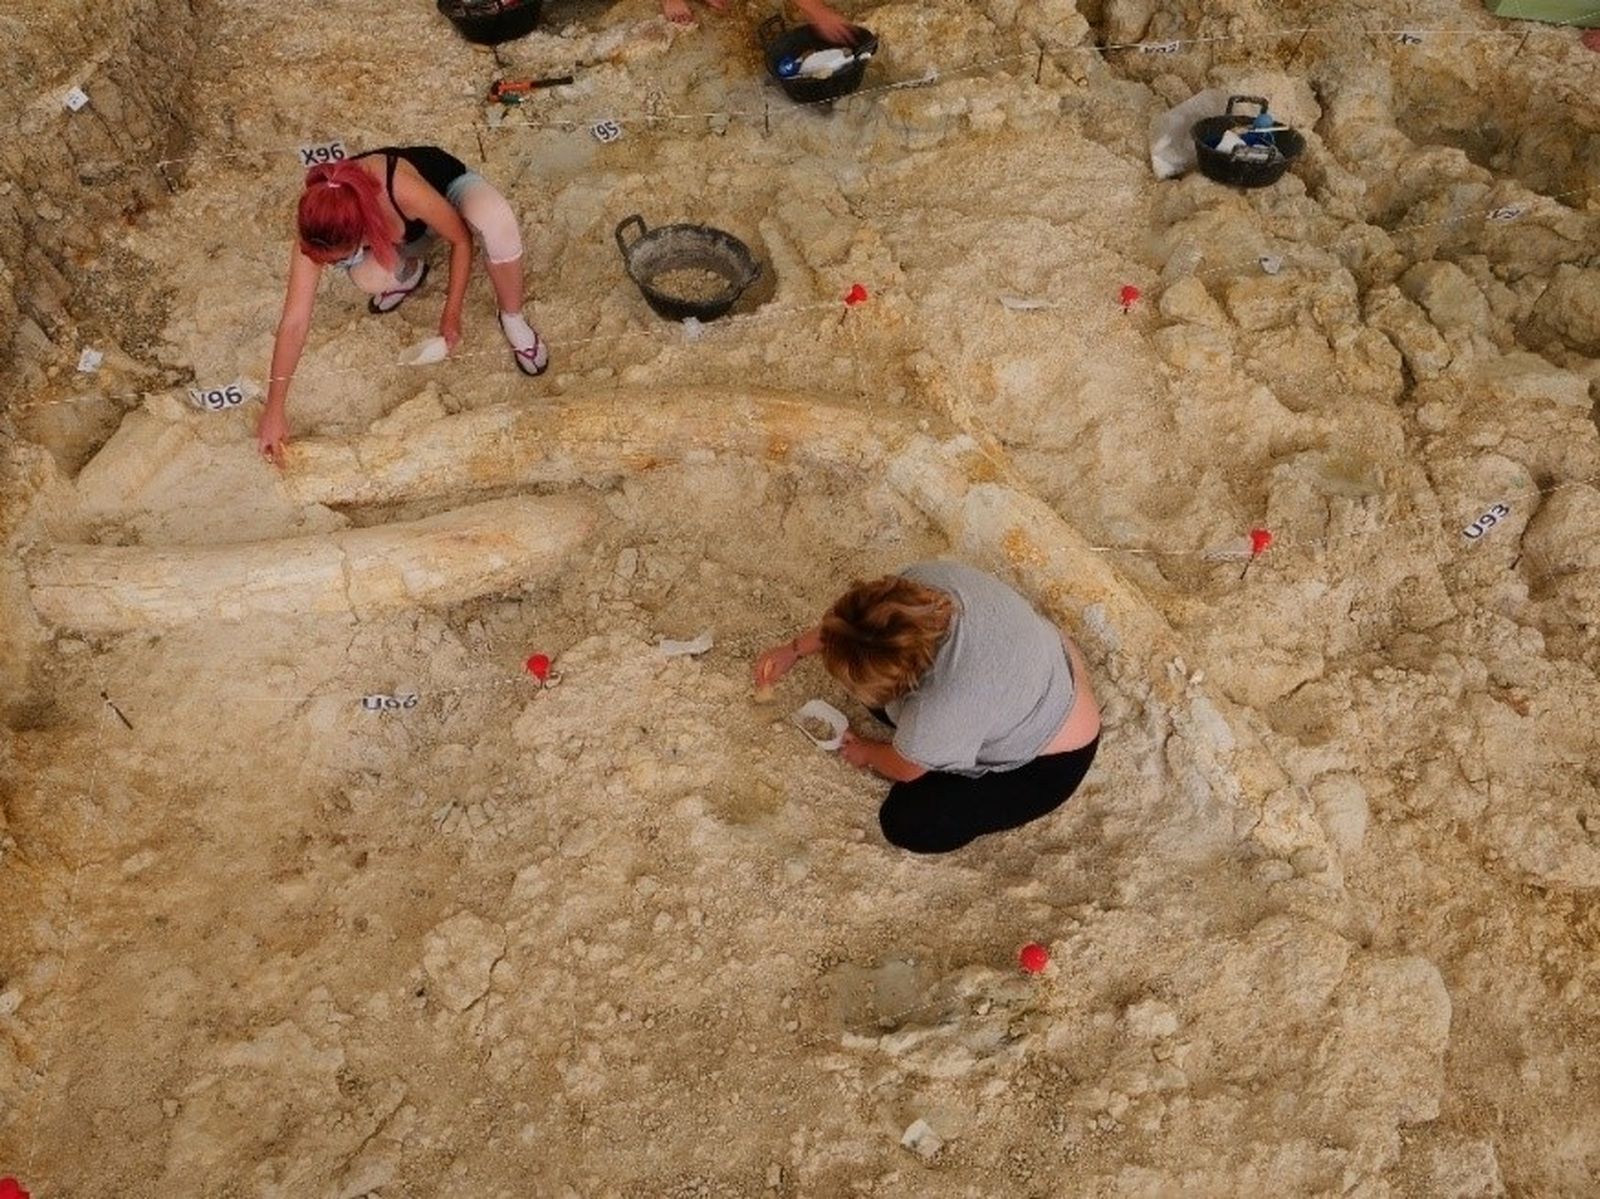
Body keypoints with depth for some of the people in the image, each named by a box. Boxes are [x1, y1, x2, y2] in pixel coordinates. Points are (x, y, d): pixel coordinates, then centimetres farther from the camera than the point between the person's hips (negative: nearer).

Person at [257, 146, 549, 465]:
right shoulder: (319, 227, -34)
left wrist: (452, 312, -22)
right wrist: (275, 409, -26)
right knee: (367, 278, -31)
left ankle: (512, 319, -12)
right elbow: (295, 320, -28)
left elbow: (462, 239, -24)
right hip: (405, 232, 3)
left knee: (495, 219, -40)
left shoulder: (404, 190, -46)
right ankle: (410, 271, 9)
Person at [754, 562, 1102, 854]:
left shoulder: (943, 707, -41)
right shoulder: (928, 577, -27)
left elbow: (904, 769, -16)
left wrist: (866, 753, 5)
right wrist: (795, 650, 6)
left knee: (910, 825, -9)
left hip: (1051, 760, -7)